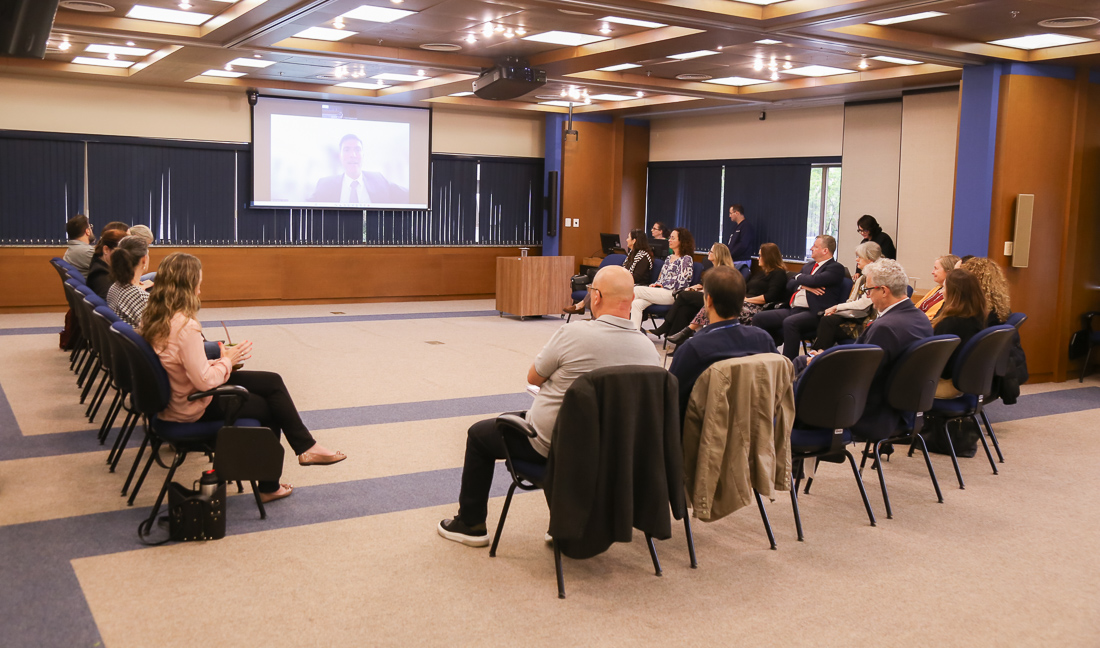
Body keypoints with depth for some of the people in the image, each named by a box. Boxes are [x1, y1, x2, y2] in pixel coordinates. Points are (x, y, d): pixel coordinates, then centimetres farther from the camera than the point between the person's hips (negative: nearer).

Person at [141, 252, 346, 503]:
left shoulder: (154, 318, 0)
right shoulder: (185, 326, -29)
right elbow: (204, 381, -28)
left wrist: (219, 361, 0)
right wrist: (227, 361, -11)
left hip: (178, 392, 9)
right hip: (194, 407, -9)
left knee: (273, 382, 9)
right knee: (269, 409, 12)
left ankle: (306, 447, 14)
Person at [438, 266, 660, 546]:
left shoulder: (573, 333, -24)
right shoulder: (649, 349, -9)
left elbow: (533, 377, -9)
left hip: (547, 444, -6)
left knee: (479, 434, 18)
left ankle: (471, 524, 29)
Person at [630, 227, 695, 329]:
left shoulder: (686, 259, -1)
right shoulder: (669, 258, 24)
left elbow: (681, 282, -10)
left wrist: (662, 285, -7)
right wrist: (656, 284, 4)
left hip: (672, 295, -7)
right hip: (661, 293, 7)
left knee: (637, 290, -20)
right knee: (636, 304, -21)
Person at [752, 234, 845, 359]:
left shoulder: (836, 268, -2)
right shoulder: (809, 265, 24)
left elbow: (814, 280, -18)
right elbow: (789, 285, 18)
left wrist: (800, 277, 3)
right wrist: (804, 286, -3)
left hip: (814, 313, -8)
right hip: (793, 309, 9)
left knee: (789, 322, -38)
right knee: (758, 318, -6)